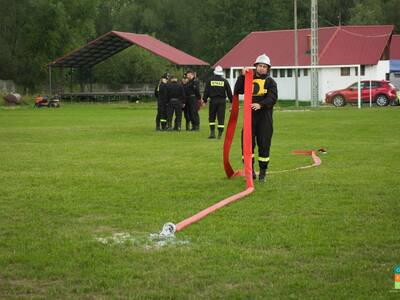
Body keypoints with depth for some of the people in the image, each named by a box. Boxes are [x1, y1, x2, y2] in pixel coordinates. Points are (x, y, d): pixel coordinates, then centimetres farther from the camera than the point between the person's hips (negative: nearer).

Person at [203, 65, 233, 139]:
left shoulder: (210, 80, 0)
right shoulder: (224, 81, 1)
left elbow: (206, 91, 0)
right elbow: (229, 92, 3)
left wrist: (204, 100, 7)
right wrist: (231, 101, 10)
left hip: (213, 101, 0)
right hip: (222, 101, 0)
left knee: (212, 117, 11)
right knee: (221, 117, 3)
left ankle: (212, 132, 2)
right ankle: (220, 134, -1)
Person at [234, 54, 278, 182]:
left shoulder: (270, 82, 3)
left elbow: (272, 98, -11)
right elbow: (237, 91, 0)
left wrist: (260, 105, -27)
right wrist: (242, 76, -10)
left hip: (265, 116, -2)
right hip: (250, 115, 2)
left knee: (264, 144, 1)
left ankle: (262, 172, 10)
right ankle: (250, 170, 8)